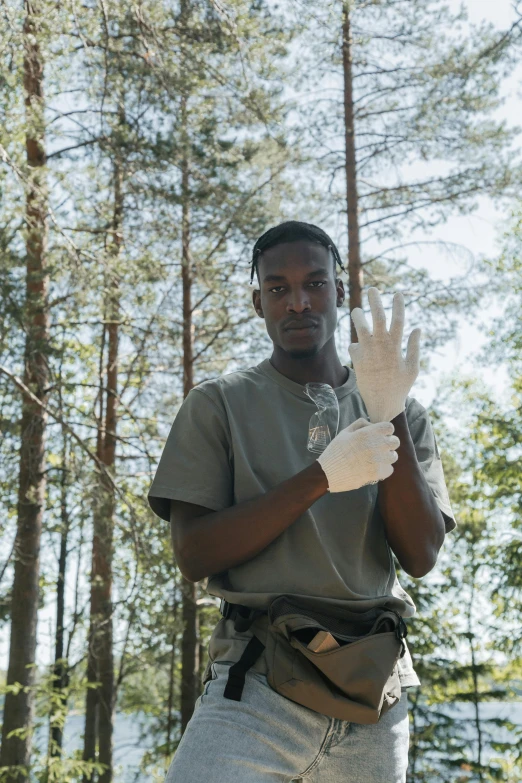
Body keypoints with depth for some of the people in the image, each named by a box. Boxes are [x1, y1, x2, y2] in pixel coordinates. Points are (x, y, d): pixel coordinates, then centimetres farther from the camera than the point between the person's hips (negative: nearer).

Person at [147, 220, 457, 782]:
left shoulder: (405, 416, 10)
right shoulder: (218, 404, 3)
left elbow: (420, 557, -1)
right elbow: (193, 557, -6)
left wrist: (389, 417, -12)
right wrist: (321, 477, -16)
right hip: (257, 679, -2)